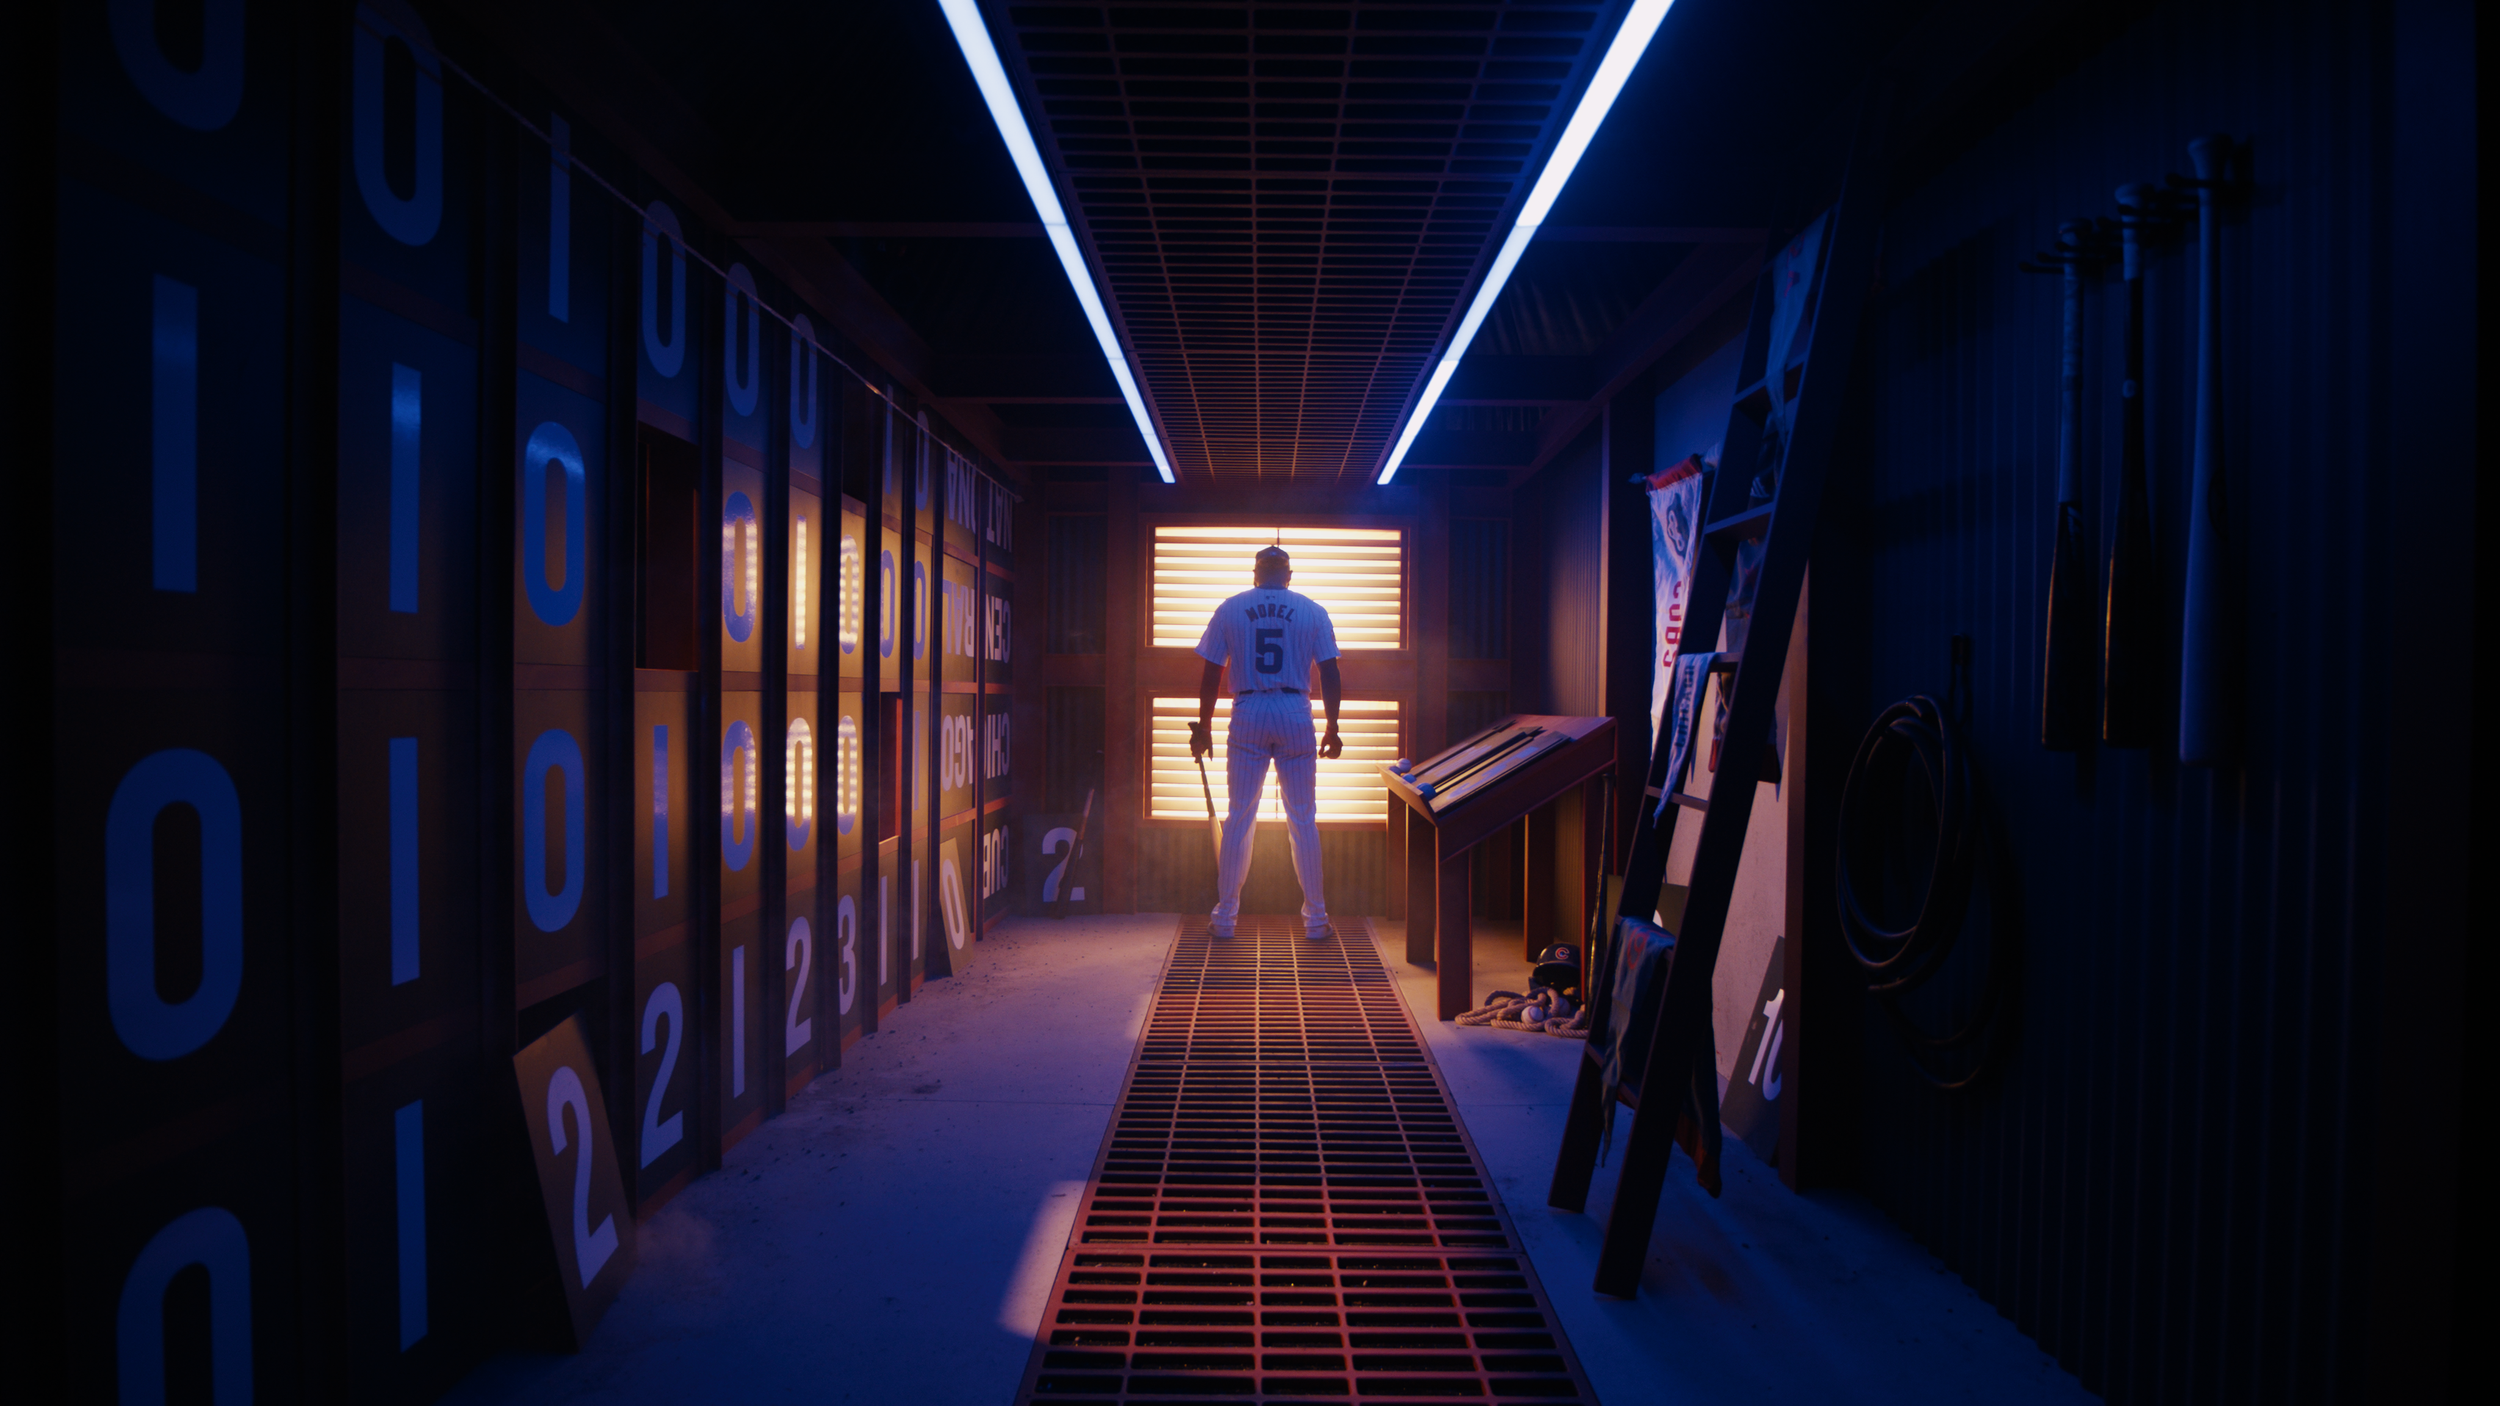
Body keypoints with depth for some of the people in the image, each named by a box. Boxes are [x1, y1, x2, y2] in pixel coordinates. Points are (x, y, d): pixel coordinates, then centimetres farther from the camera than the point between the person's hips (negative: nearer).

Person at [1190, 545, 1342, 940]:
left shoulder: (1230, 610, 4)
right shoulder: (1313, 612, 4)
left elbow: (1211, 674, 4)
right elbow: (1330, 675, 2)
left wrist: (1204, 726, 11)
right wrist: (1332, 728, 8)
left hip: (1248, 718, 0)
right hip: (1296, 718, 0)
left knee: (1239, 819, 6)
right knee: (1304, 820, 6)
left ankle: (1225, 915, 10)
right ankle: (1316, 918, 11)